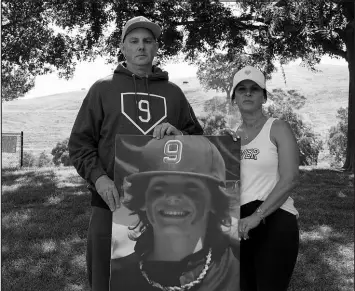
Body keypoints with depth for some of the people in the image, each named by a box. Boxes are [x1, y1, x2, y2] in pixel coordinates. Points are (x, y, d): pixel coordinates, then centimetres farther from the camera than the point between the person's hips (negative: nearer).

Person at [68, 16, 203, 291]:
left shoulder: (173, 92, 15)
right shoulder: (103, 88, 9)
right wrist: (98, 176, -12)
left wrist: (178, 134, -8)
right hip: (113, 202, -1)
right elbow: (80, 142, 5)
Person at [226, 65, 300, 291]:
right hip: (238, 224, 5)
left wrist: (256, 216, -20)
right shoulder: (231, 135, 12)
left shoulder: (278, 128, -3)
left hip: (275, 222, -5)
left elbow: (290, 179, -14)